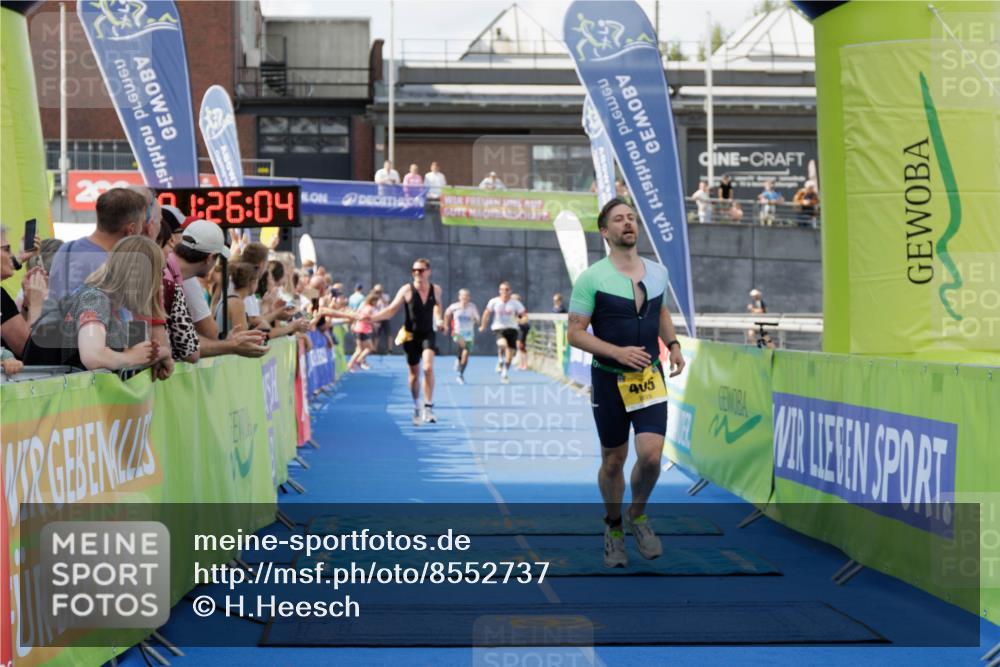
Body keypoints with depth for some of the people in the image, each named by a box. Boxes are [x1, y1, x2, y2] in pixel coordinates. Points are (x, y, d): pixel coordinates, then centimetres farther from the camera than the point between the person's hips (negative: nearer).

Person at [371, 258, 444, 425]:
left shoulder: (436, 289, -3)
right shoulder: (407, 290, -11)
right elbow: (391, 310, -14)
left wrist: (439, 319, 8)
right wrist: (372, 318, -27)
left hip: (429, 333, 1)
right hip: (411, 335, 0)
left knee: (428, 367, -21)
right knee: (414, 373, 9)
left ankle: (428, 407, -16)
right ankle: (416, 407, 31)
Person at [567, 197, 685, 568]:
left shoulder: (658, 272, 4)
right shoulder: (592, 278, -11)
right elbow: (575, 333, -11)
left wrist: (673, 344, 6)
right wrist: (618, 352, -22)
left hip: (650, 378, 3)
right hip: (609, 381, -2)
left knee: (651, 455, -12)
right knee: (613, 460, 8)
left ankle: (638, 514, 16)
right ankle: (613, 527, 30)